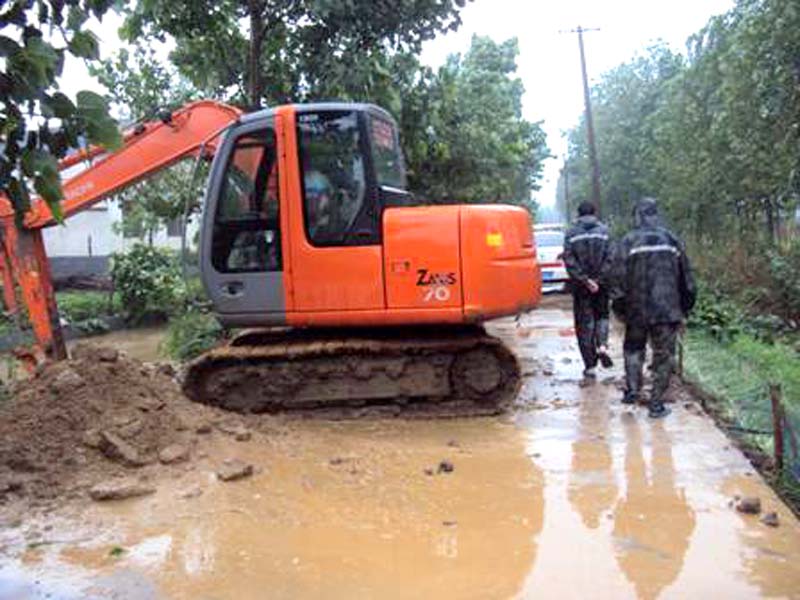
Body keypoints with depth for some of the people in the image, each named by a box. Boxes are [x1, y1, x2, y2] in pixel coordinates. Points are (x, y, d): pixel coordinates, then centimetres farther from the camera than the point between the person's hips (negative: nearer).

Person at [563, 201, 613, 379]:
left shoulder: (571, 233, 0)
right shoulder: (604, 231, 1)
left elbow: (569, 260, -10)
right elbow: (610, 258, -8)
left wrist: (585, 280, -10)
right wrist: (598, 280, -7)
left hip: (580, 286, 0)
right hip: (601, 284, 1)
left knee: (584, 323, 6)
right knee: (602, 315, 22)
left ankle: (590, 365, 7)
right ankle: (602, 346, -4)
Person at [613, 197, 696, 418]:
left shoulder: (627, 242, -4)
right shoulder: (672, 240, 4)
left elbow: (619, 279, -6)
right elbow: (686, 278, 9)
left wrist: (620, 308, 4)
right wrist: (685, 306, 18)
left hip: (637, 310, -1)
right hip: (668, 309, 1)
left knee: (633, 349, 21)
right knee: (664, 356, 7)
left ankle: (632, 389, 12)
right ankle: (657, 404, 8)